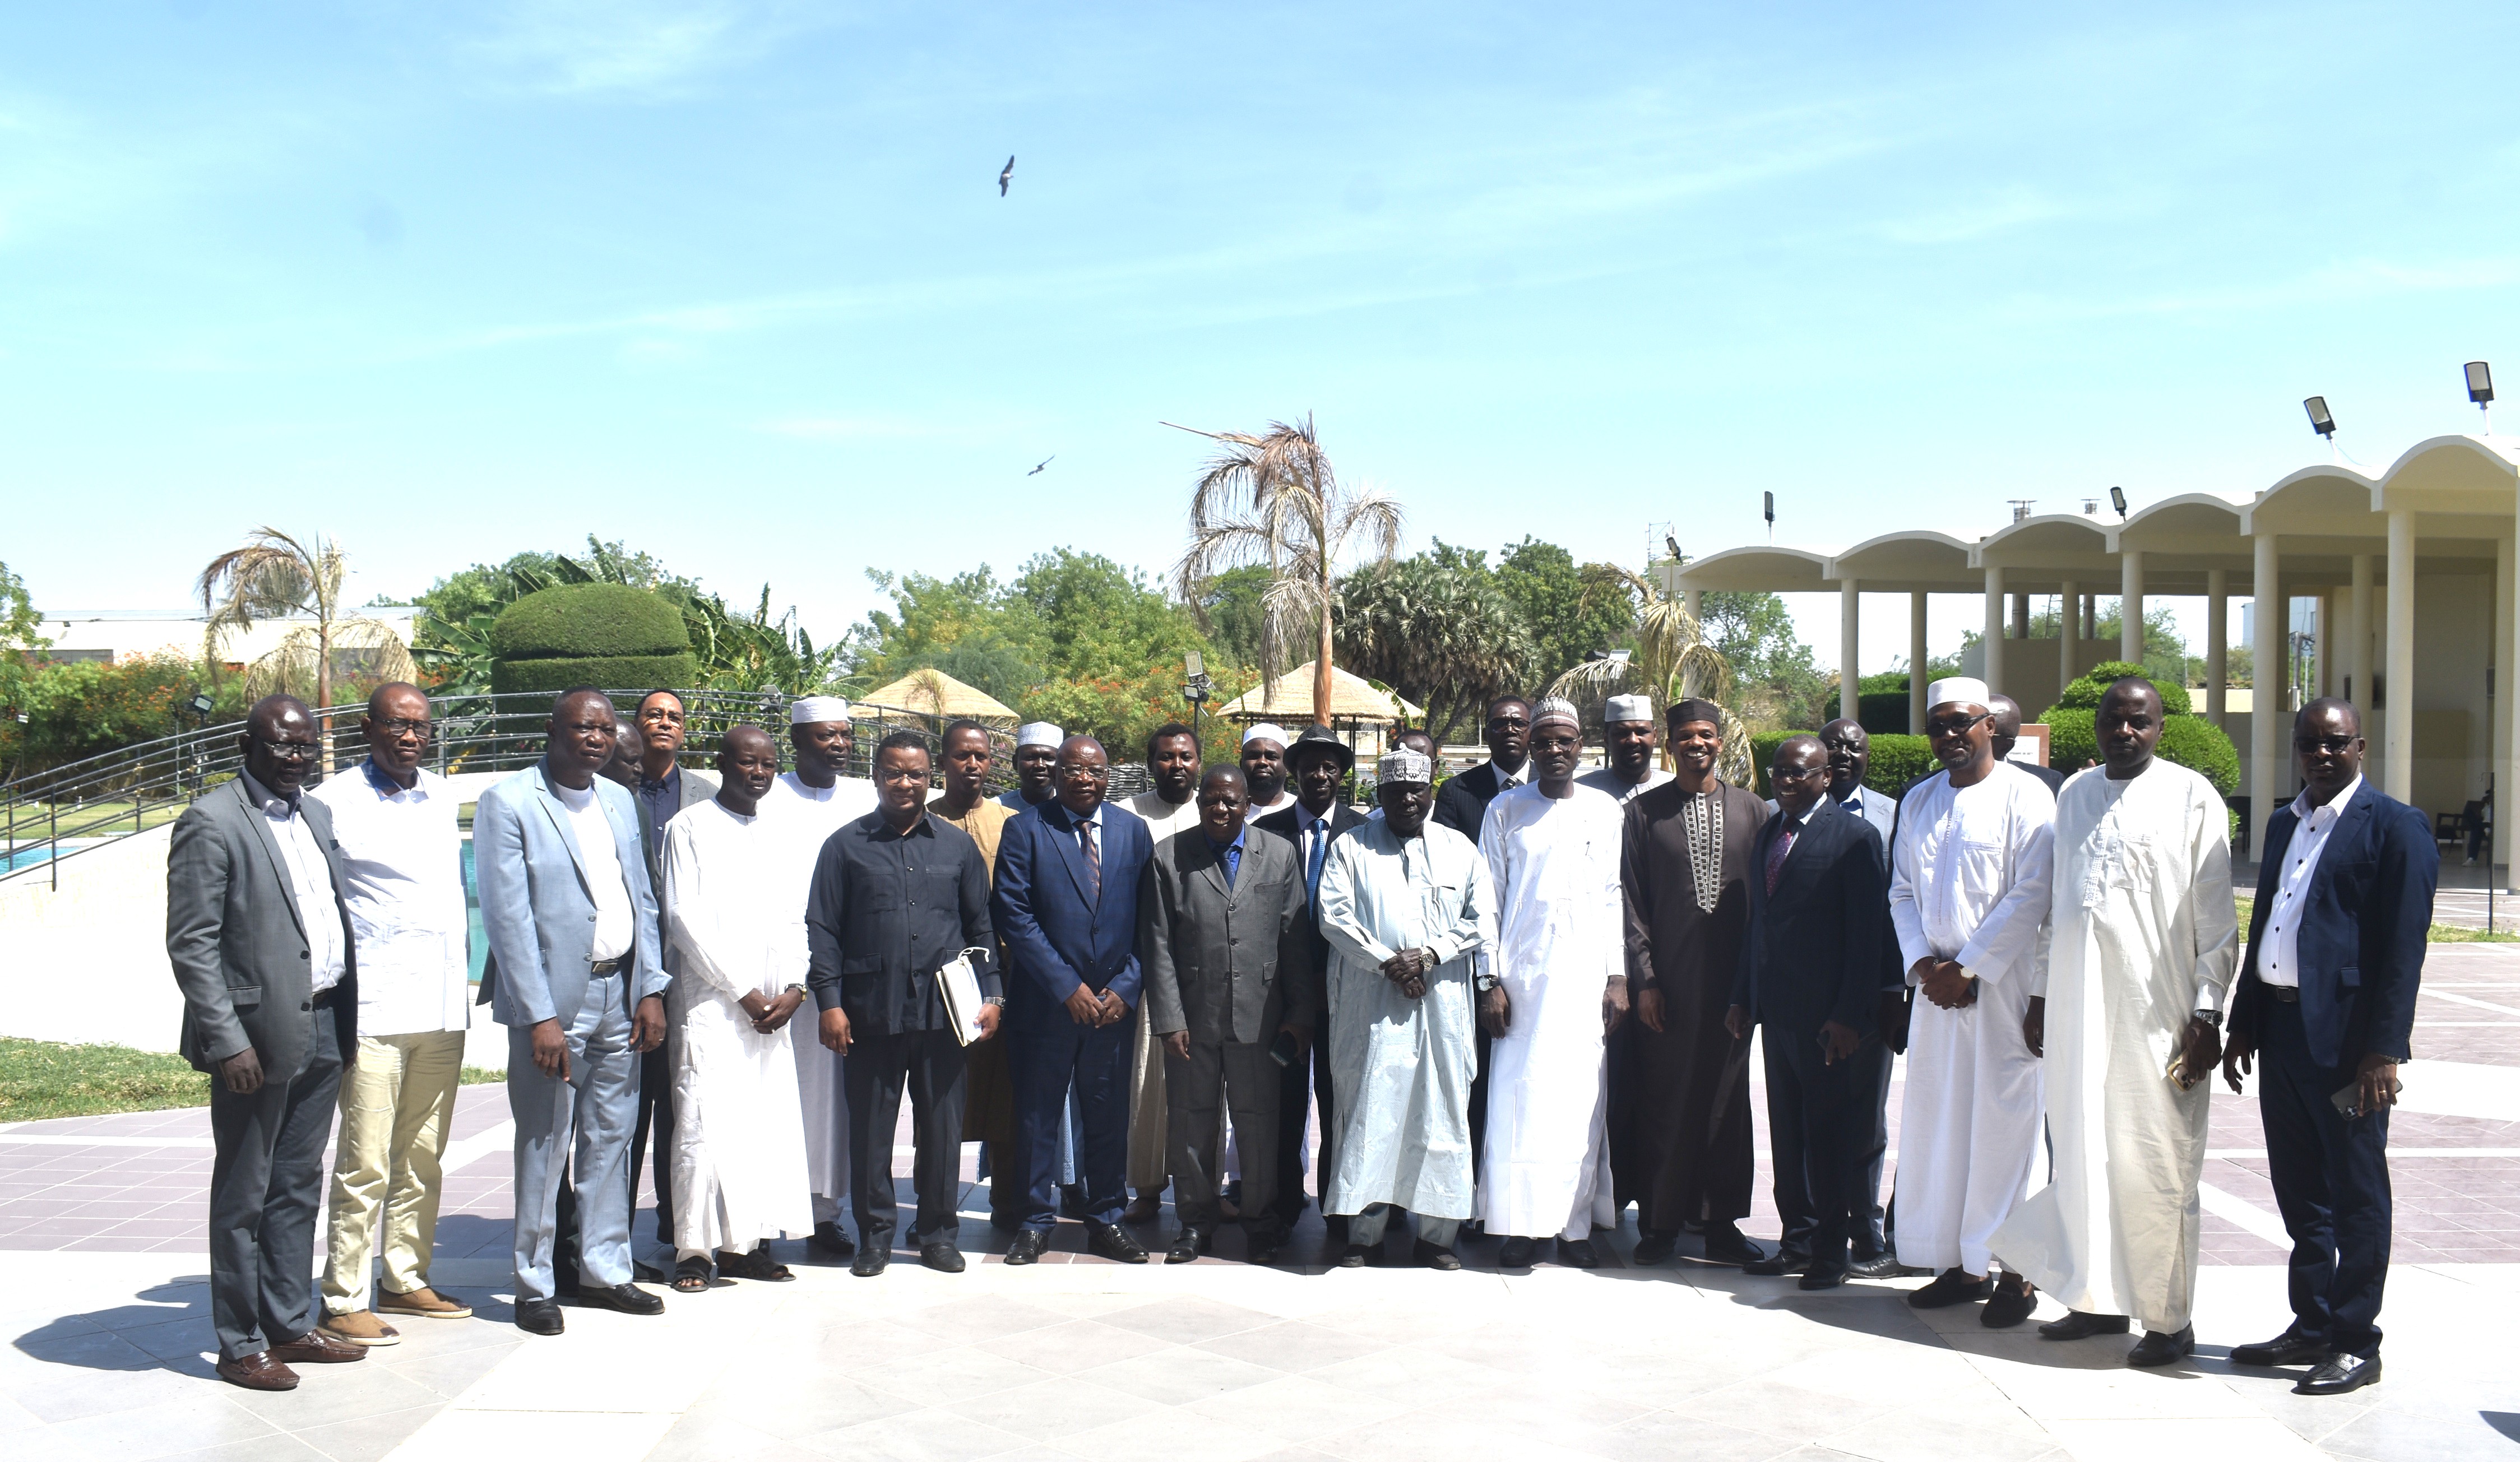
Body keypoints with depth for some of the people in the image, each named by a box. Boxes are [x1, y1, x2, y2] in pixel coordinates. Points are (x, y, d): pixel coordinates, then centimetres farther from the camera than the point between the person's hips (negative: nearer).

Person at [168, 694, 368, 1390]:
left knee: (298, 1186, 15)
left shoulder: (317, 815, 13)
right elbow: (191, 944, -13)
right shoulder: (212, 823, -10)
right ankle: (239, 1345, 13)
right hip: (259, 1036, -7)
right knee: (244, 1195, 3)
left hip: (323, 1029, 7)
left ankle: (290, 1325, 25)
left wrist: (347, 1020, 11)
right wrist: (227, 1041, -18)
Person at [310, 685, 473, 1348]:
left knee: (422, 1158, 12)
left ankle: (406, 1281, 21)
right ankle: (343, 1300, 2)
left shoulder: (441, 796, 14)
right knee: (365, 1164, -6)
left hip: (443, 1008, 6)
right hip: (374, 1011, -6)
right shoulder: (333, 803, -4)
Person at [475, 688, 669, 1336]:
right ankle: (534, 1285, 13)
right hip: (553, 998, -6)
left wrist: (651, 990, 6)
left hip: (619, 993, 6)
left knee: (611, 1137, 13)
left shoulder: (619, 802, 13)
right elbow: (508, 917, -13)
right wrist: (539, 1017, -17)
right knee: (544, 1145, 1)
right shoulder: (507, 802, -8)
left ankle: (604, 1270, 24)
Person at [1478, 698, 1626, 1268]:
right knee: (1518, 1097, -4)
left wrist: (1618, 976, 0)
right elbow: (1489, 900, 4)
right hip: (1522, 976, -1)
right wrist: (1491, 981, -3)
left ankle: (1575, 1224, 10)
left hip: (1587, 979, 1)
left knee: (1582, 1100, 2)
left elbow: (1614, 897, 7)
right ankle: (1522, 1223, 4)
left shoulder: (1605, 810, 8)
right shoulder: (1505, 811, 5)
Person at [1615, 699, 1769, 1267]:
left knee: (1727, 1099, 6)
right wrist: (1643, 979, -6)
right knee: (1664, 1099, 2)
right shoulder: (1644, 812, 2)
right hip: (1667, 980, -1)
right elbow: (1630, 901, 1)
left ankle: (1720, 1224, 14)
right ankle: (1659, 1222, 12)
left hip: (1732, 979, 2)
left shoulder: (1751, 810, 7)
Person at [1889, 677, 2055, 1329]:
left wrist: (1969, 969, -12)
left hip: (2005, 982, -6)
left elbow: (2030, 896, -10)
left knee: (2002, 1122, -5)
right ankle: (1961, 1266, 15)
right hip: (1936, 983, 6)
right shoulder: (1919, 802, 13)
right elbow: (1902, 891, 14)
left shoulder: (2024, 797, -5)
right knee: (1937, 1121, 6)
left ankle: (2016, 1272, 2)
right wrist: (1921, 962, -2)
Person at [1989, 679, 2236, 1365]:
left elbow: (2215, 919, -4)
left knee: (2155, 1164, -1)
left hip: (2156, 1013, -5)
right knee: (2084, 1157, 9)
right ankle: (2101, 1300, 21)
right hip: (2078, 1008, 5)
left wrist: (2207, 1013, -9)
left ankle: (2169, 1319, 10)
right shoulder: (2076, 794, 13)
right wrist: (2041, 995, 16)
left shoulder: (2191, 796, -2)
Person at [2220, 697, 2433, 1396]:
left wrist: (2383, 1049, -17)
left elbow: (2403, 946, -12)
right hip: (2282, 1029, 7)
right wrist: (2243, 1023, 16)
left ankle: (2356, 1343, 12)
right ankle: (2313, 1326, 26)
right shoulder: (2284, 824, 16)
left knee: (2356, 1195, 2)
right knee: (2299, 1190, 14)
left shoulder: (2395, 826, -7)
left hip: (2345, 1038, -7)